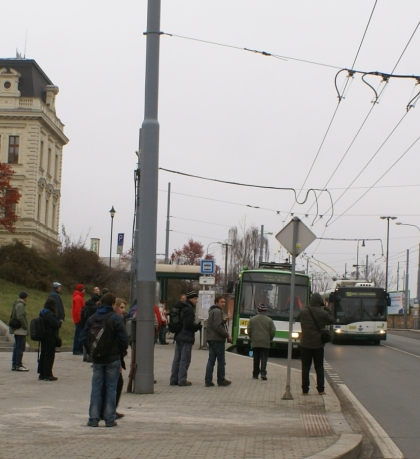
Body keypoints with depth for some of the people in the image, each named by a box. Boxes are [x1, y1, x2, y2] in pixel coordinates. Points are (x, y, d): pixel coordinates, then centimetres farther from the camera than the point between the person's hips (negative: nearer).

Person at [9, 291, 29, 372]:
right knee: (20, 348, -7)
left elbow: (12, 317, 17)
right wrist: (25, 327, -16)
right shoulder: (20, 305, -15)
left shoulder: (16, 304, 14)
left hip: (17, 330, 10)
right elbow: (20, 317, -24)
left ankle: (14, 365, 18)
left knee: (16, 347, 14)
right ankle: (18, 365, -6)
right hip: (20, 330, -10)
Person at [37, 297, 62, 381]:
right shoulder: (49, 314, -19)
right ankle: (48, 375, -1)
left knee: (43, 355, 13)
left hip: (43, 338, 9)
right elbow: (56, 324, -23)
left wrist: (58, 322, 12)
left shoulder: (43, 313, 10)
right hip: (50, 338, -9)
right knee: (49, 356, -3)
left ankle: (42, 374, 18)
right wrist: (60, 322, -3)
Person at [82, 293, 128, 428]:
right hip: (113, 359, -3)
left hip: (97, 359, 3)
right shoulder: (116, 318, -9)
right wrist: (122, 352, 5)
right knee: (111, 388, 4)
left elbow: (84, 339, 2)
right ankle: (110, 419, 3)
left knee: (96, 388, 7)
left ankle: (93, 418, 4)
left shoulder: (92, 318, 3)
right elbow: (123, 339, -12)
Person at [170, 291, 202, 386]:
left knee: (177, 358, 12)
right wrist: (198, 326, -5)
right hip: (186, 337, -9)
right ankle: (182, 380, -4)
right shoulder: (189, 309, -15)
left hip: (179, 336, 9)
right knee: (185, 359, -5)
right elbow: (189, 324, -21)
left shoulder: (181, 308, 15)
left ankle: (174, 379, 15)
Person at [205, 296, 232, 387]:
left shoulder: (212, 311, 19)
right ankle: (221, 380, 6)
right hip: (218, 339, -9)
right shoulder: (217, 311, -13)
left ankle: (208, 381, 4)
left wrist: (223, 321, 6)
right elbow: (217, 326, -21)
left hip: (211, 339, 9)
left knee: (211, 360, 7)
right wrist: (227, 335, -14)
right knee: (221, 361, 0)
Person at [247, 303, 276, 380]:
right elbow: (273, 331, -3)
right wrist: (269, 339, 13)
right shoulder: (269, 320, -2)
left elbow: (249, 330, 0)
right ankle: (263, 373, -18)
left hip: (255, 342, 1)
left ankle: (255, 374, 12)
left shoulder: (252, 319, 0)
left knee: (256, 359, 9)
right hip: (265, 343, -1)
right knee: (264, 358, -1)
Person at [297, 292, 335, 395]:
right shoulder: (323, 313, -9)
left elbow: (298, 319, 17)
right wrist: (326, 308, 10)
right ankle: (321, 389, 10)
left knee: (305, 367, 5)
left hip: (305, 344, 0)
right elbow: (332, 320, 7)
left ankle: (305, 390, 3)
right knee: (319, 367, 11)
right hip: (318, 344, 0)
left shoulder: (303, 312, -4)